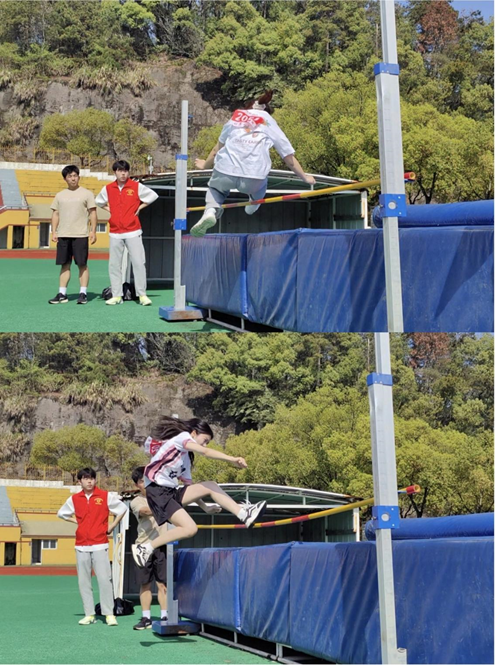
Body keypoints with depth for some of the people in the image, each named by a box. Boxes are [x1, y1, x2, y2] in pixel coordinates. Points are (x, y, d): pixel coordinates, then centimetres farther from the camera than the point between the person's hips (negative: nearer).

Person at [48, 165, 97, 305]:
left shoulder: (86, 193, 2)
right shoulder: (60, 195, 13)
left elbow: (93, 213, 0)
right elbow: (55, 214, 14)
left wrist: (93, 231, -8)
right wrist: (54, 232, 5)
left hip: (80, 235, -4)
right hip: (63, 235, 4)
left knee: (82, 264, -3)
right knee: (65, 265, 6)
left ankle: (83, 293, 2)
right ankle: (62, 294, 9)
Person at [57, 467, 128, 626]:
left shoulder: (106, 496, 1)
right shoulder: (74, 499, 8)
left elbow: (122, 509, 11)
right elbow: (61, 513, 23)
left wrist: (111, 526, 5)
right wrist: (76, 521, 10)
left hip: (100, 545, -3)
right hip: (81, 546, 3)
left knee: (104, 579, -9)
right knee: (83, 581, 3)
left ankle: (109, 614, -4)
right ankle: (89, 614, 10)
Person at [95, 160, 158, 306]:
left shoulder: (136, 186, 0)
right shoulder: (108, 189, 8)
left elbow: (153, 196, 8)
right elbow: (98, 201, 25)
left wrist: (140, 207, 3)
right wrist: (109, 209, 11)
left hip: (133, 231, -3)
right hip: (115, 233, 3)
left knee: (139, 262, -6)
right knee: (114, 265, 2)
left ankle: (142, 294, -2)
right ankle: (116, 295, 7)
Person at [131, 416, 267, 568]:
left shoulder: (186, 457, 25)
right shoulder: (182, 436, -1)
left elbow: (188, 486, 23)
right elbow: (205, 451, -19)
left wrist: (205, 507, 18)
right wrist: (232, 459, -29)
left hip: (172, 492, 9)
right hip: (157, 492, -9)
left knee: (210, 486, 0)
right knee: (190, 529, -19)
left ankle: (244, 514, -5)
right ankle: (145, 548, -11)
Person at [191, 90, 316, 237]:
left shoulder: (236, 116, 24)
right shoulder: (270, 123, 21)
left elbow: (217, 149, 34)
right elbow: (290, 159, 23)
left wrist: (206, 165, 52)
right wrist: (305, 178, 38)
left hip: (225, 171, 0)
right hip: (253, 180, 0)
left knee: (215, 188, 29)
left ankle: (211, 210, 2)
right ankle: (254, 203, 44)